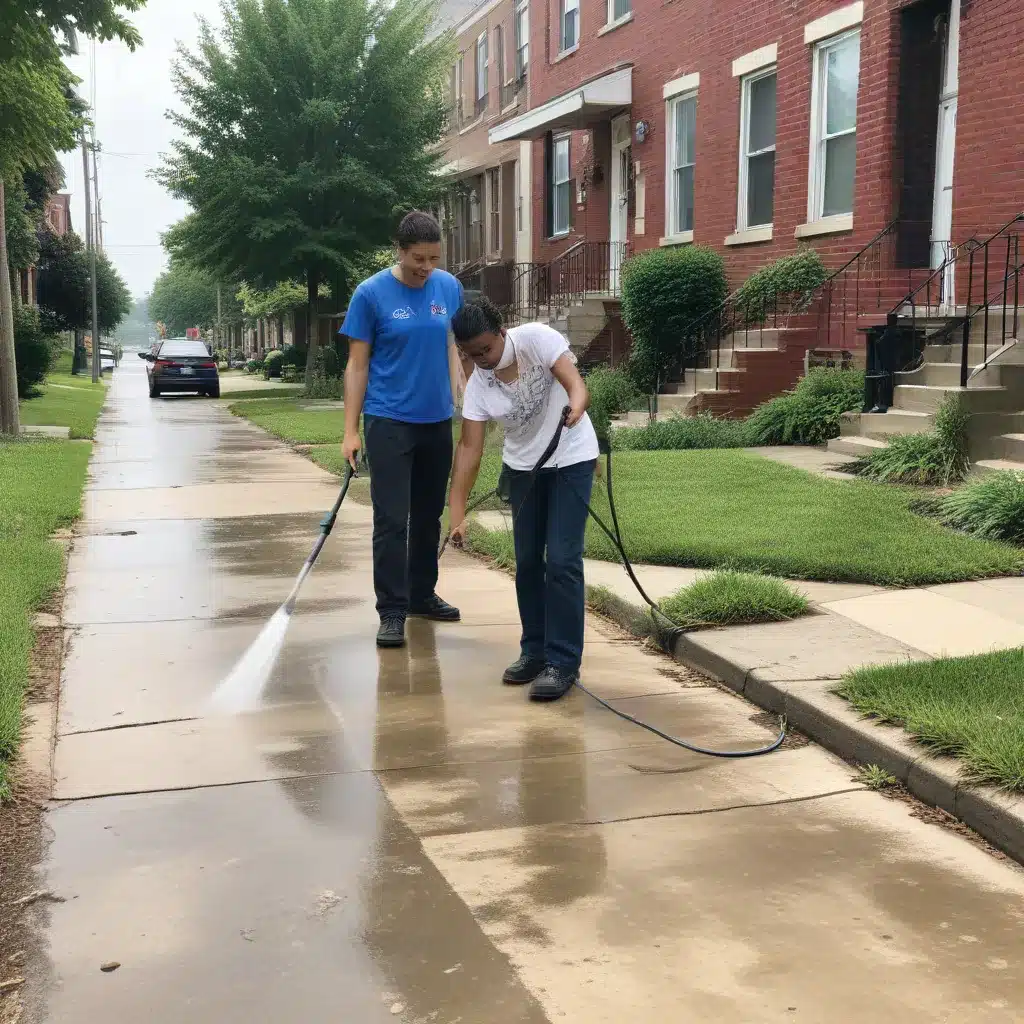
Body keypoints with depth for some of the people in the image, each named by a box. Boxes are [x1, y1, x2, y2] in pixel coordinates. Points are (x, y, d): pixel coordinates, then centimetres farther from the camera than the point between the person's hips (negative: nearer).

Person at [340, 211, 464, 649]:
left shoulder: (449, 288, 3)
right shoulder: (371, 293, -8)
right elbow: (357, 365, -5)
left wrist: (461, 404, 2)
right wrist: (351, 431, -9)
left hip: (437, 420, 4)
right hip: (389, 422, -4)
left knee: (428, 516, 15)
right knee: (391, 521, -6)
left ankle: (422, 595, 29)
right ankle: (392, 611, 0)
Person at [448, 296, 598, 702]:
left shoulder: (536, 338, -21)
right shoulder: (477, 385, -11)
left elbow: (576, 384, -28)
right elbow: (470, 447, -15)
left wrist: (575, 406, -53)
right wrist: (457, 513, -22)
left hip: (571, 459, -4)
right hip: (523, 466, 4)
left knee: (562, 560, -11)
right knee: (527, 561, 7)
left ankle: (563, 662, -5)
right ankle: (535, 649, 22)